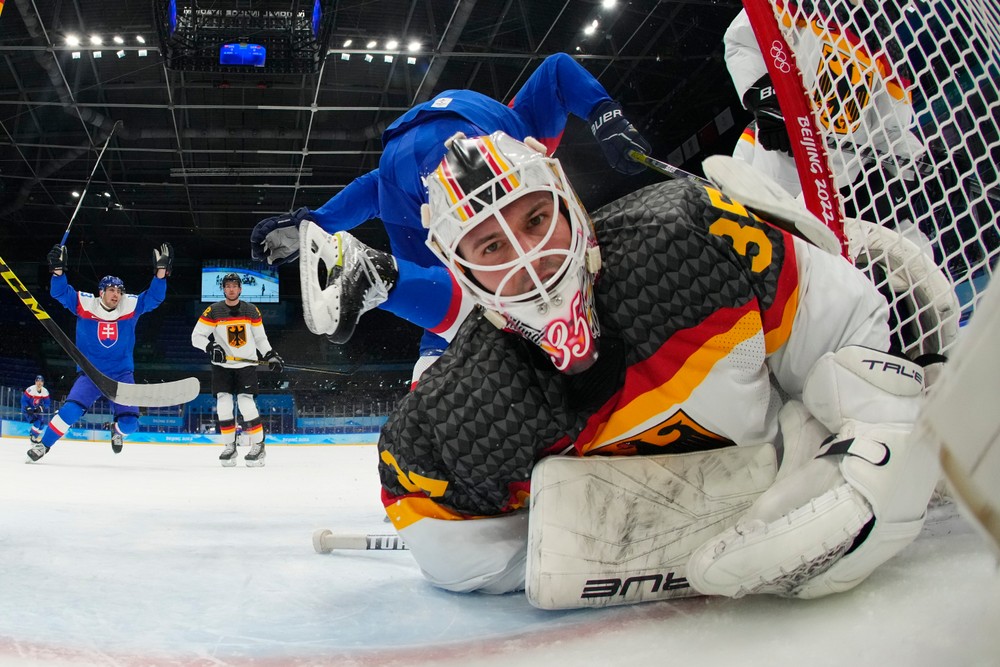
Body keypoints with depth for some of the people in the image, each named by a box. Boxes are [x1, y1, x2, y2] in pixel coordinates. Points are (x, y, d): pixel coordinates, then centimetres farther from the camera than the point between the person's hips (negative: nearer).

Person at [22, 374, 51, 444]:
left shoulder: (45, 391, -8)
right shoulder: (30, 389, -23)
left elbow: (47, 403, -6)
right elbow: (23, 400, -21)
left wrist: (41, 408, -23)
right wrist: (28, 409, -32)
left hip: (37, 410, 6)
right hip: (28, 409, -6)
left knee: (42, 423, -1)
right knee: (37, 422, -22)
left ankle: (35, 437, 18)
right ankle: (33, 437, -7)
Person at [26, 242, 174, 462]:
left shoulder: (131, 306, -3)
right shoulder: (84, 304, -5)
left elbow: (154, 296, -9)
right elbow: (60, 292, -10)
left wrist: (161, 270, -24)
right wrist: (58, 269, -28)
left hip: (122, 374, 1)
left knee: (129, 422, -8)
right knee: (72, 409, -22)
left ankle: (116, 430, 30)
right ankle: (44, 444, 1)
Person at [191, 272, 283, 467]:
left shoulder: (252, 310, 4)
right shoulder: (213, 311, -2)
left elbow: (260, 338, 13)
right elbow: (196, 336, -2)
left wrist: (271, 356, 1)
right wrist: (210, 347, -20)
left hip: (246, 364, 0)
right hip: (222, 365, 1)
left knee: (246, 403, -12)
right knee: (223, 405, -7)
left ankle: (258, 446, -1)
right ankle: (230, 447, 7)